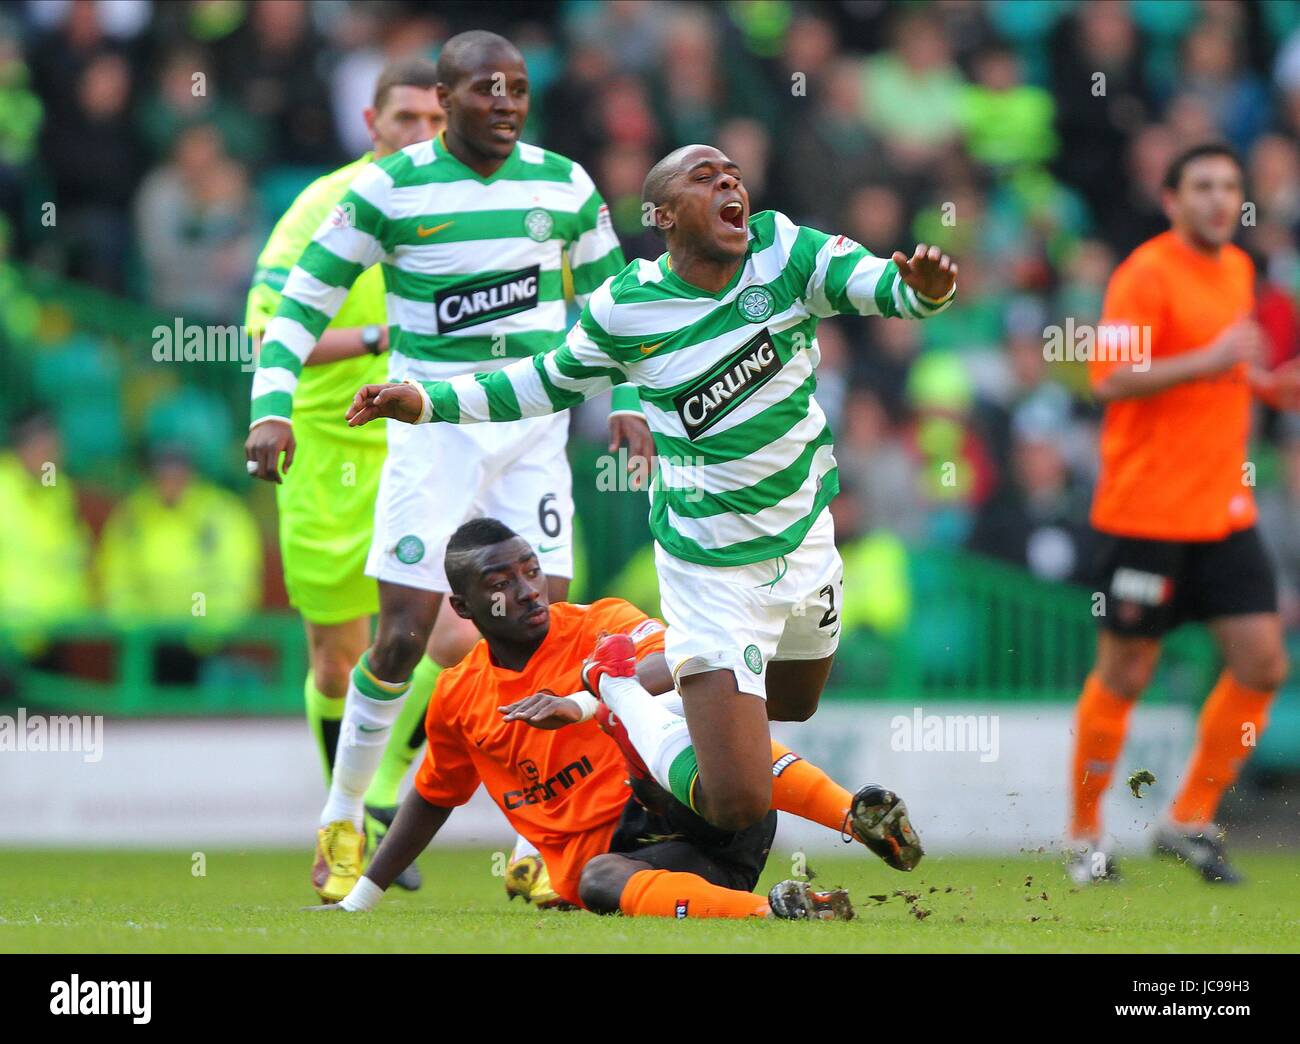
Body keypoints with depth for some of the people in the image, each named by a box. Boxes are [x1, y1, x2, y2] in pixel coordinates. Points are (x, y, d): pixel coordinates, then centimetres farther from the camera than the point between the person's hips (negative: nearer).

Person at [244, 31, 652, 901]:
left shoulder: (564, 186, 4)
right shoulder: (389, 190, -5)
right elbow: (304, 300, 0)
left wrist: (626, 400, 8)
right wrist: (273, 406, -11)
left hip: (535, 432, 3)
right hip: (432, 432, -3)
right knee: (402, 636, -5)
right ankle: (344, 818, 13)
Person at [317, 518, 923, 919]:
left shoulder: (601, 627, 2)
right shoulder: (458, 698, 14)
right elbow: (433, 797, 31)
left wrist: (583, 706, -33)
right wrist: (360, 901, 32)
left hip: (683, 808, -2)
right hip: (608, 853, 2)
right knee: (595, 881, -37)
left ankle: (856, 818, -45)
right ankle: (766, 913, -58)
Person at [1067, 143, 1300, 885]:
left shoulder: (1237, 269, 13)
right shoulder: (1147, 273, -12)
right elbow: (1111, 378, -21)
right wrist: (1209, 359, -28)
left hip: (1223, 510, 7)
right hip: (1148, 510, -7)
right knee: (1125, 676, 1)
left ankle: (1191, 821, 11)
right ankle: (1085, 838, 14)